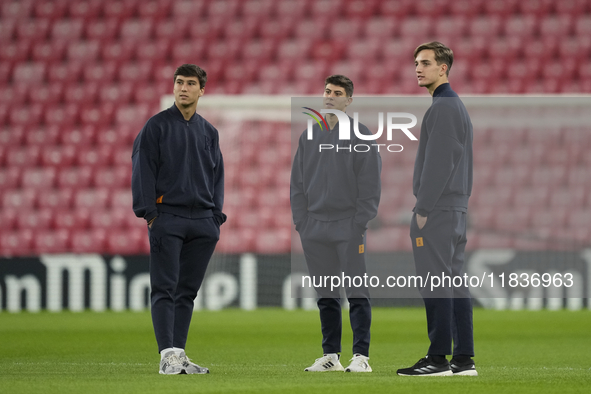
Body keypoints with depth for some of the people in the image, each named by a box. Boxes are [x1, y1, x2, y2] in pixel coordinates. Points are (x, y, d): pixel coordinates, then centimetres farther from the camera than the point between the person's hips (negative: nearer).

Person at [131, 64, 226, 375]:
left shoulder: (209, 132, 16)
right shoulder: (157, 126, 2)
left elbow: (216, 177, 18)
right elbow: (143, 170, -2)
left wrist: (216, 217, 9)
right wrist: (148, 212, -10)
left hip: (202, 222, 5)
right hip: (167, 218, -5)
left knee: (188, 291, 6)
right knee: (165, 288, -8)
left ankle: (179, 355, 9)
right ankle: (167, 355, -12)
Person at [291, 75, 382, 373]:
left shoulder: (361, 136, -2)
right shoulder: (309, 136, 12)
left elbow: (369, 186, -5)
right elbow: (298, 184, 14)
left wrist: (360, 225, -12)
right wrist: (301, 223, 4)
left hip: (349, 227, -5)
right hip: (315, 229, 5)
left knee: (357, 293, -6)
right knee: (326, 296, 7)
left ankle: (361, 356, -5)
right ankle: (330, 356, 12)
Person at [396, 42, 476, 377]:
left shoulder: (442, 107, -13)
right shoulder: (458, 105, 19)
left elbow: (438, 164, -18)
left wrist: (423, 210, -16)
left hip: (436, 210, -10)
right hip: (457, 208, 10)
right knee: (455, 282, 8)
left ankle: (438, 358, -11)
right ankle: (463, 358, 7)